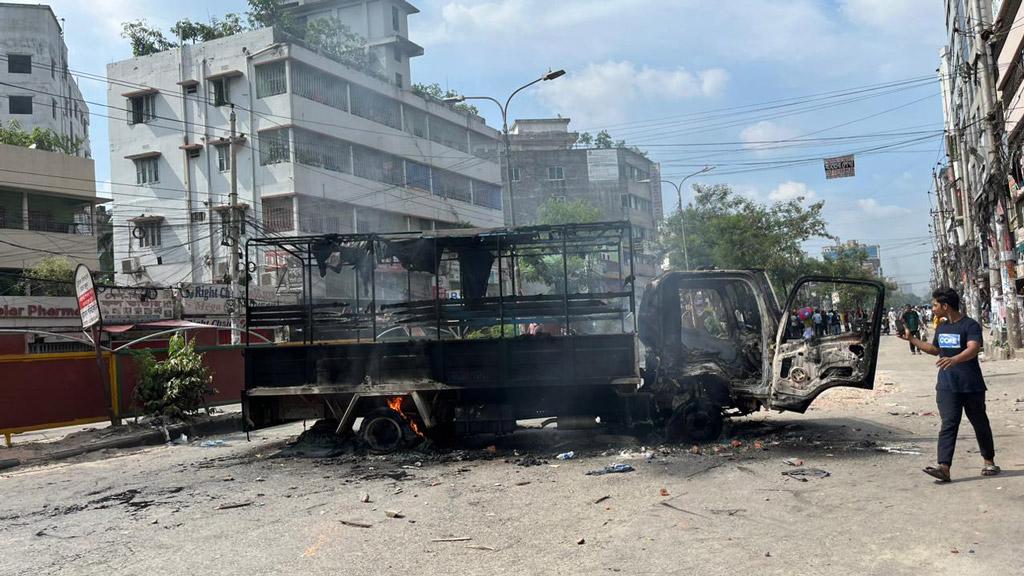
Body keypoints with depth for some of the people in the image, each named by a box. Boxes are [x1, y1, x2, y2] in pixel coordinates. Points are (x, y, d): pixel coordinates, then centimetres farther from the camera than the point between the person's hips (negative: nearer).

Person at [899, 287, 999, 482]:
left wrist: (954, 360, -44)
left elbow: (973, 349, -27)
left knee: (980, 424, 12)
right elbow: (935, 350, 29)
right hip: (947, 386, 5)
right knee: (948, 425, -7)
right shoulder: (941, 328, 12)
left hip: (971, 386, -5)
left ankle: (989, 461, 32)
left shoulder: (970, 325, -11)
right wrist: (911, 339, 26)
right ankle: (944, 467, -18)